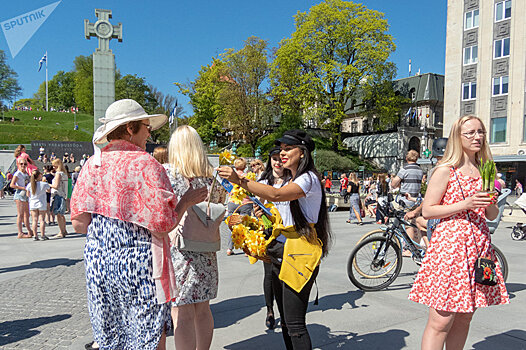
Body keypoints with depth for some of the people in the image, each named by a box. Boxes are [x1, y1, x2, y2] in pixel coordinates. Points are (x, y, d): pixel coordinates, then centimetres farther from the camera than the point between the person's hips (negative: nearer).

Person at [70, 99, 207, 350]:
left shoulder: (92, 164, 3)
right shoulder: (145, 164, -14)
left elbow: (79, 224, 4)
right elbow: (163, 223, -18)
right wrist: (185, 202, -2)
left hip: (98, 261, 6)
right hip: (138, 263, -6)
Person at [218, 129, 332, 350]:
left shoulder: (309, 178, -10)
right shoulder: (290, 181, 19)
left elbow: (276, 195, -26)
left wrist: (239, 180, -29)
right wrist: (265, 215, 3)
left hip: (298, 257, -9)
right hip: (280, 255, 9)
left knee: (295, 325, -6)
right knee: (286, 322, 14)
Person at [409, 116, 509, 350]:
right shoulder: (446, 170, -4)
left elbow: (492, 216, 18)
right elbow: (427, 210, -8)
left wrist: (491, 202, -4)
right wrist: (465, 204, -17)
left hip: (478, 244, 6)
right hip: (450, 243, -6)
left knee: (464, 317, 11)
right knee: (441, 321, -7)